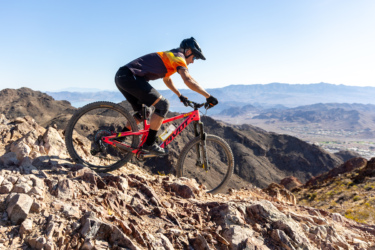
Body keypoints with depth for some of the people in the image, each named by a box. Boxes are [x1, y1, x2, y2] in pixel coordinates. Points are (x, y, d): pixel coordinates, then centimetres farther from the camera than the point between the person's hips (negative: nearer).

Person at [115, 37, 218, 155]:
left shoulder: (169, 56, 27)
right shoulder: (178, 57, -3)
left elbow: (167, 80, 40)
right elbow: (188, 80, -19)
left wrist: (180, 96, 40)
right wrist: (208, 96, -14)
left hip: (121, 77, 10)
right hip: (129, 76, -10)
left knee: (140, 114, 20)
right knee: (163, 105, -10)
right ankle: (149, 143, -6)